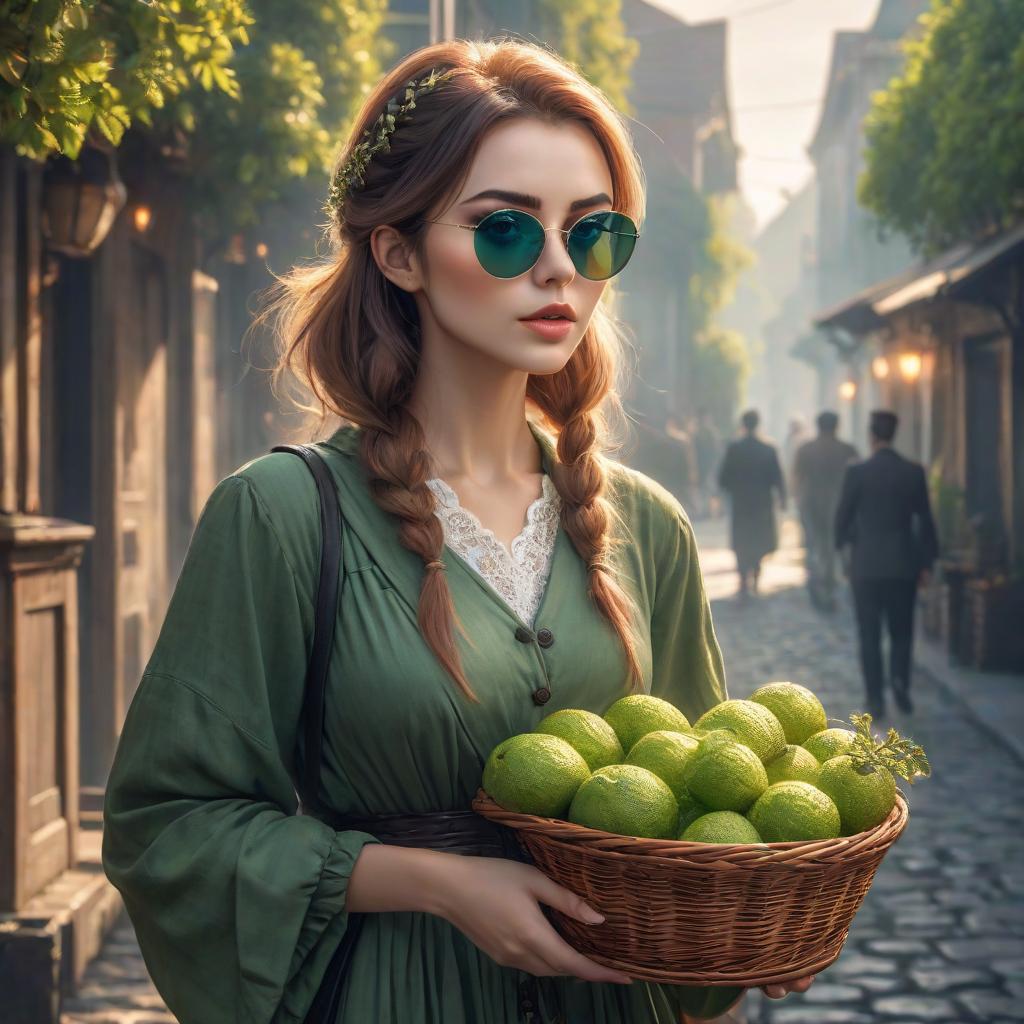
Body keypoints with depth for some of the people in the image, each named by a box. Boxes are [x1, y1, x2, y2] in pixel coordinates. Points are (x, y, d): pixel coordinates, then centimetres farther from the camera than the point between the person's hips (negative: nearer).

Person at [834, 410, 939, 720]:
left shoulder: (857, 472, -9)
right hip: (904, 563, 2)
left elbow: (842, 516, -4)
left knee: (870, 635, 6)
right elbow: (925, 520, 0)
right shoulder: (914, 472, -3)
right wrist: (926, 562, 9)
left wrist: (842, 543, 17)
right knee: (901, 631, 14)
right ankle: (899, 680, -7)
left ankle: (876, 700, 4)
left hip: (866, 564, -2)